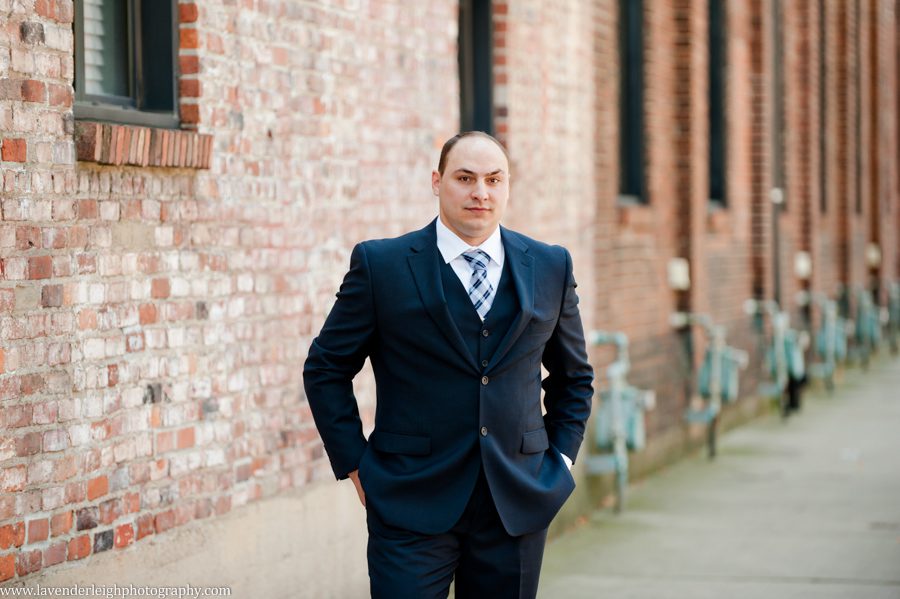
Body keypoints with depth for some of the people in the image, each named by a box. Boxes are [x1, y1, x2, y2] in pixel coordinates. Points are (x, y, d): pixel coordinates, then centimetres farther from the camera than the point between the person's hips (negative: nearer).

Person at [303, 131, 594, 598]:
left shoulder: (551, 268, 8)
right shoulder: (380, 265, -1)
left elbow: (573, 376, 19)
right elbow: (325, 369, 4)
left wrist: (560, 457, 9)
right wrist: (355, 465, -1)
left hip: (517, 504, 3)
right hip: (411, 505, -3)